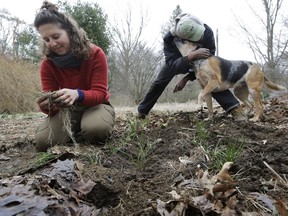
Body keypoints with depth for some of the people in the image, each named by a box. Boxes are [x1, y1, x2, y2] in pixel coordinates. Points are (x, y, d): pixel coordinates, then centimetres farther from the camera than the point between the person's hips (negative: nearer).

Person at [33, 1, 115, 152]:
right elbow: (51, 101, -14)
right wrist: (47, 105, -41)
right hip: (67, 109, 3)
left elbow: (100, 93, -23)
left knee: (96, 128, -38)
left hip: (96, 105, -2)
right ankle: (75, 130, 6)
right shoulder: (47, 64, -11)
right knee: (43, 141, -25)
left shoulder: (95, 54, -18)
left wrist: (77, 94, -46)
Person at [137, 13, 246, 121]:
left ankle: (235, 108, -27)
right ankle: (141, 112, 15)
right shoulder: (169, 38, -40)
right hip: (176, 60, 0)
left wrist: (186, 79, -32)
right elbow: (172, 65, -46)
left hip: (199, 61, 0)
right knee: (158, 84, -4)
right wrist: (191, 56, -64)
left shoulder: (207, 32, -39)